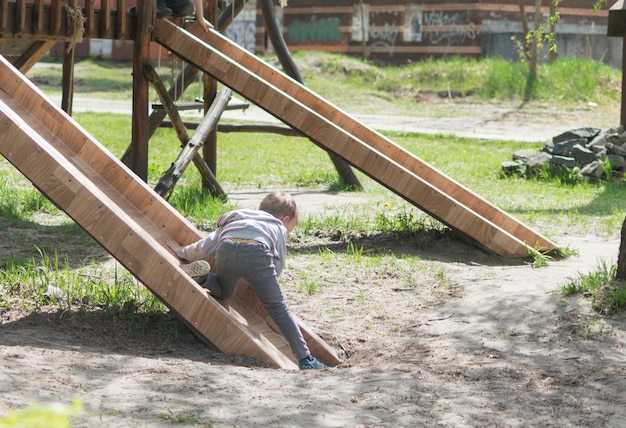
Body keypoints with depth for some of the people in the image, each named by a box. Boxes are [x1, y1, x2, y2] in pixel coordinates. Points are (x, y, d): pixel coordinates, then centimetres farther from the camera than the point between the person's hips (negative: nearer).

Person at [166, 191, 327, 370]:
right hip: (256, 251, -3)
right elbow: (278, 267, 24)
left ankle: (208, 281, 3)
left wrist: (182, 252, 51)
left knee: (224, 293, 33)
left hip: (225, 250, 3)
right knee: (277, 308, 4)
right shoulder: (278, 228, 33)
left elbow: (204, 247, 34)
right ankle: (305, 359, -5)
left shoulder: (232, 222, 42)